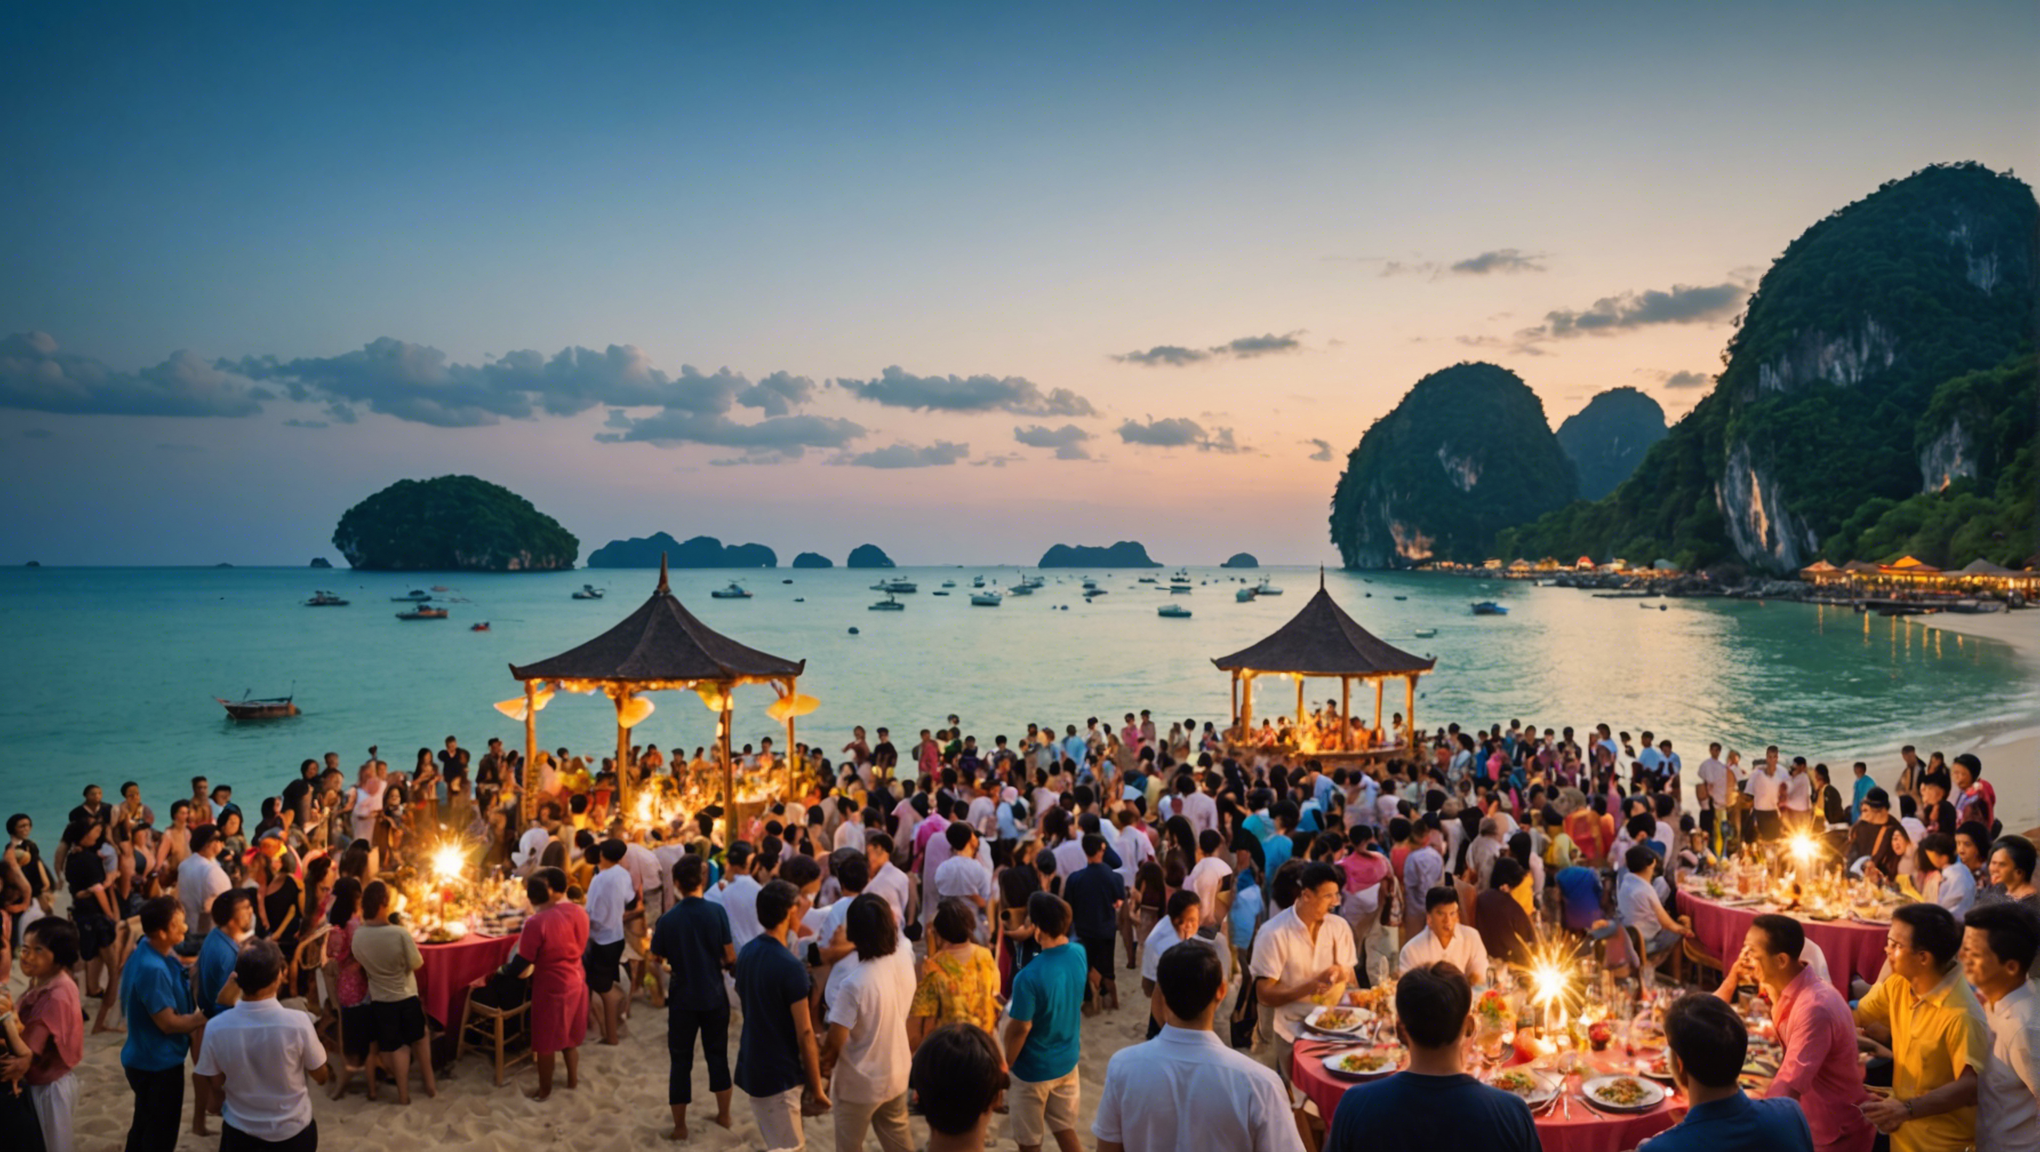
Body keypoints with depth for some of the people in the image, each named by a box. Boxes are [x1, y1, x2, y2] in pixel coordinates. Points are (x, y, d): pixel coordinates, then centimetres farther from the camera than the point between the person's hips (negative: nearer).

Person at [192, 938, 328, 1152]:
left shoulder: (216, 1028, -19)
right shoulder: (298, 1022, -25)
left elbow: (214, 1085, -3)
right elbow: (321, 1076, -10)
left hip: (240, 1131, 1)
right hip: (293, 1130, -1)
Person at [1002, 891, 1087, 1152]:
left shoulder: (1029, 977, -32)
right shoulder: (1079, 954, -11)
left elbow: (1020, 1029, -20)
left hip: (1034, 1069, -6)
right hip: (1068, 1061, 6)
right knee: (1065, 1130, 22)